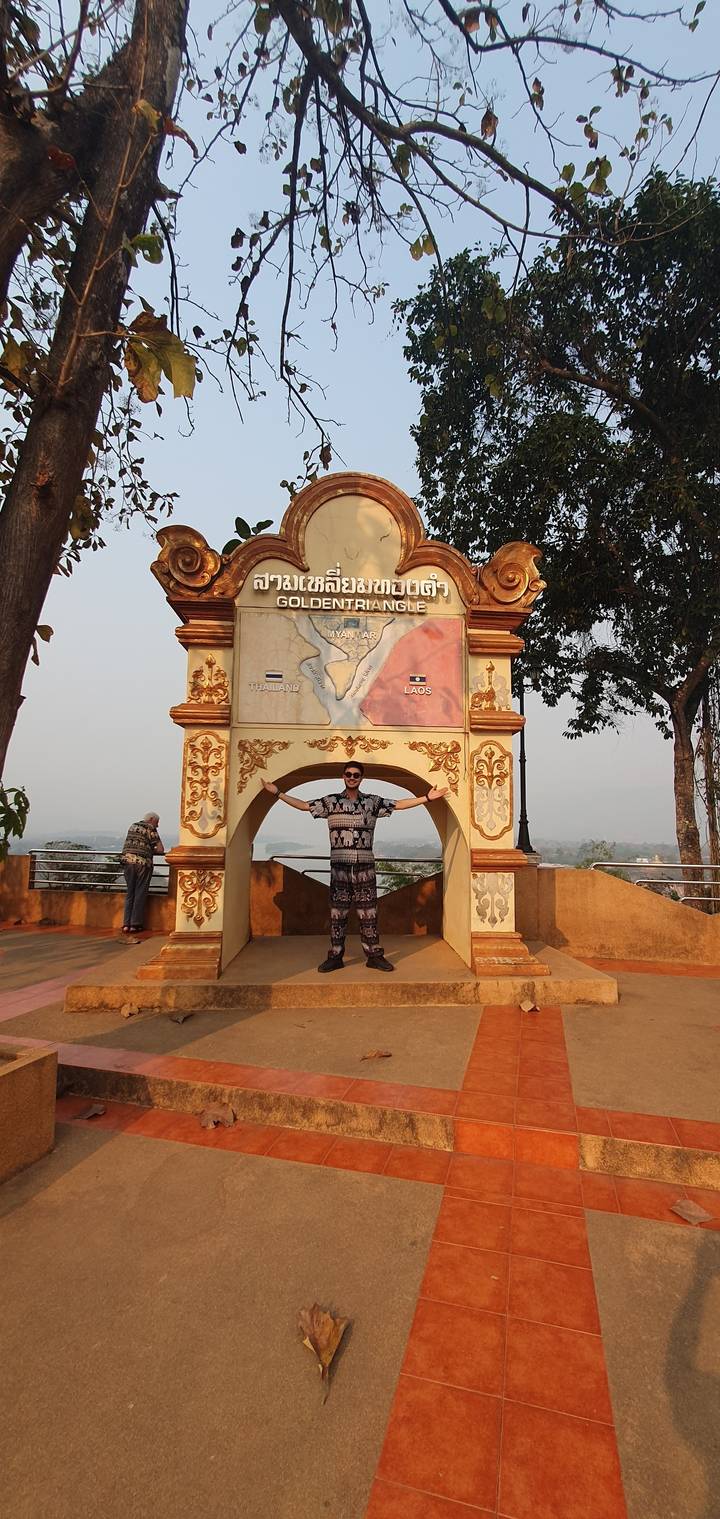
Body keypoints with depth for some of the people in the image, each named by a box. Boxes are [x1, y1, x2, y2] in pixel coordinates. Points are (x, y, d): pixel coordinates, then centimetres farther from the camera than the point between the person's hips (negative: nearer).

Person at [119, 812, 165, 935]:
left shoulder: (132, 826, 19)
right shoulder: (151, 829, -1)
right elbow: (161, 850, -5)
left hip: (128, 861, 5)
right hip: (143, 863, -5)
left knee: (129, 893, 13)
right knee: (140, 894, 4)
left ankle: (126, 924, 10)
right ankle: (135, 925, 6)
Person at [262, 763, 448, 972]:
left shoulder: (372, 802, 6)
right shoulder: (331, 802, 6)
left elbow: (399, 805, 4)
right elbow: (303, 805, 7)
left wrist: (427, 798, -2)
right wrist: (277, 793, 3)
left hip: (365, 866, 0)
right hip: (339, 866, 0)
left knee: (368, 913, 5)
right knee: (337, 913, 5)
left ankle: (374, 956, 15)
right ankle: (335, 957, 16)